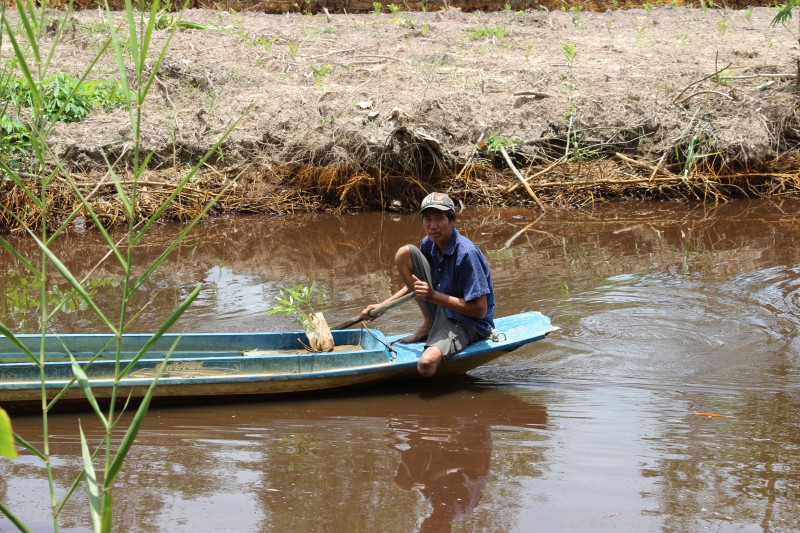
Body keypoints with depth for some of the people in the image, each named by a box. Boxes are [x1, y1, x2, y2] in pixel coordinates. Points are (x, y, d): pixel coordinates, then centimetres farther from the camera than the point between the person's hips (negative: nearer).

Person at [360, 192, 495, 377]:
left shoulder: (467, 253, -25)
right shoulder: (429, 244, -1)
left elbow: (479, 310, -24)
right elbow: (417, 284, 16)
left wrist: (433, 295, -24)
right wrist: (382, 306, 5)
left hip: (466, 324, -8)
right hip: (440, 308, 8)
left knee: (426, 364, -37)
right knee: (404, 253, -5)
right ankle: (428, 325, 4)